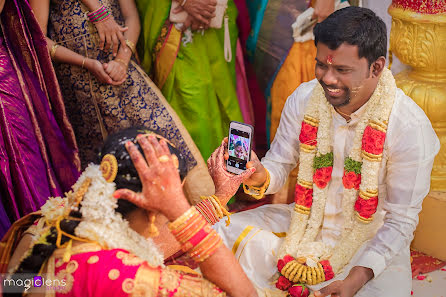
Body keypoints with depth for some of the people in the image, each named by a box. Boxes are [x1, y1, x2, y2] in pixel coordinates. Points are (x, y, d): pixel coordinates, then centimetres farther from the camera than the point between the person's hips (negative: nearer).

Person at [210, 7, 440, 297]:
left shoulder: (411, 127, -20)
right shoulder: (303, 100, -9)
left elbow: (401, 220, -15)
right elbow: (279, 165, 1)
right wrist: (260, 176, -24)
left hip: (372, 239, -3)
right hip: (304, 225, 3)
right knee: (220, 236, -13)